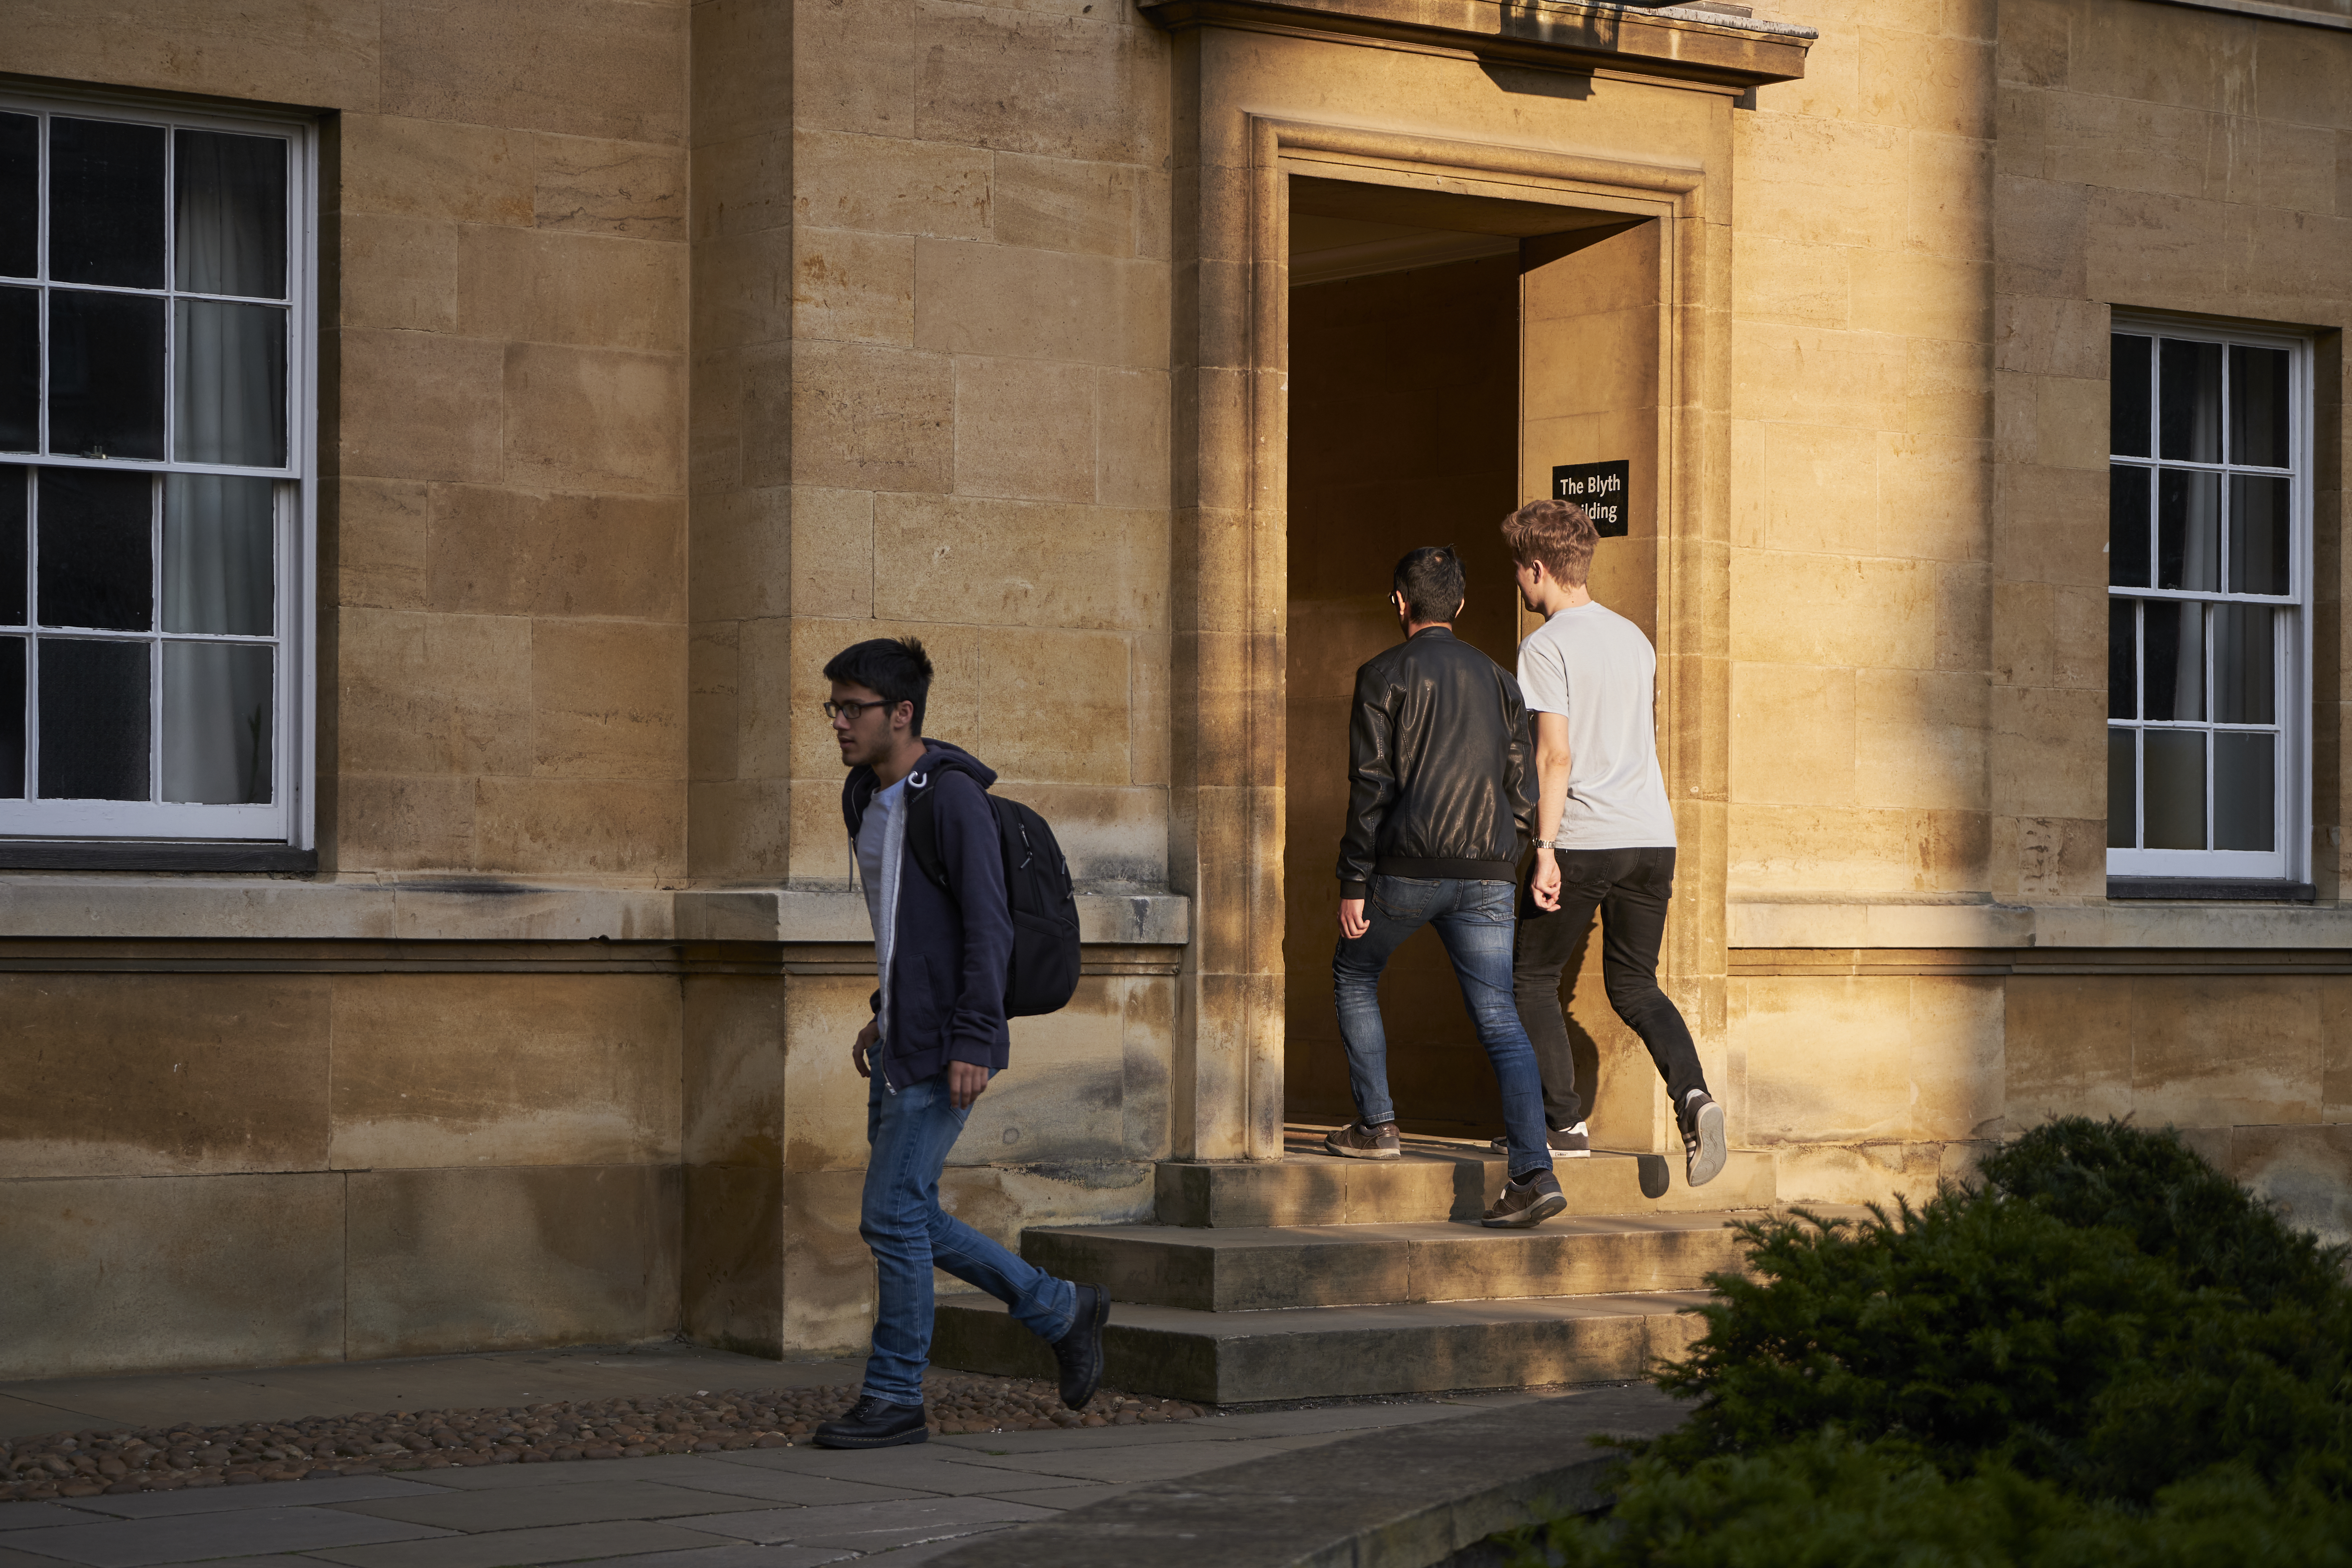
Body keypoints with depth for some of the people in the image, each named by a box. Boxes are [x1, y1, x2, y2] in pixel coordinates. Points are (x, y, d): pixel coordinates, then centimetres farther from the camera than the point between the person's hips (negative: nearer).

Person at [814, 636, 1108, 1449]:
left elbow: (988, 927, -19)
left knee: (893, 1212, -8)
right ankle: (1062, 1311, 23)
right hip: (899, 1042, 9)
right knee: (900, 1219, 10)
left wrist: (973, 1042, -22)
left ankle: (894, 1397, 4)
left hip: (946, 1049, -9)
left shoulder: (952, 797, -15)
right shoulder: (867, 799, 12)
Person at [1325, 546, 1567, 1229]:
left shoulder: (1384, 674, -1)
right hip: (1485, 875, 4)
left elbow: (1371, 785, -7)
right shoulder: (1498, 679, 15)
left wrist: (1353, 883, -5)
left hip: (1408, 866, -4)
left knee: (1354, 975, 22)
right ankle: (1534, 1172, -14)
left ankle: (1376, 1123, 18)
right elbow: (1520, 788, 13)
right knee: (1499, 1019, 0)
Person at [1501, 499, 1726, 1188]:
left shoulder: (1546, 647, -7)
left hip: (1584, 840, -6)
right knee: (1634, 984, 14)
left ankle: (1565, 1122, 7)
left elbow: (1556, 755, -15)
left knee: (1531, 979, 11)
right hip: (1653, 835, 6)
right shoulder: (1635, 639, 15)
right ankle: (1693, 1095, -10)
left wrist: (1546, 849, -16)